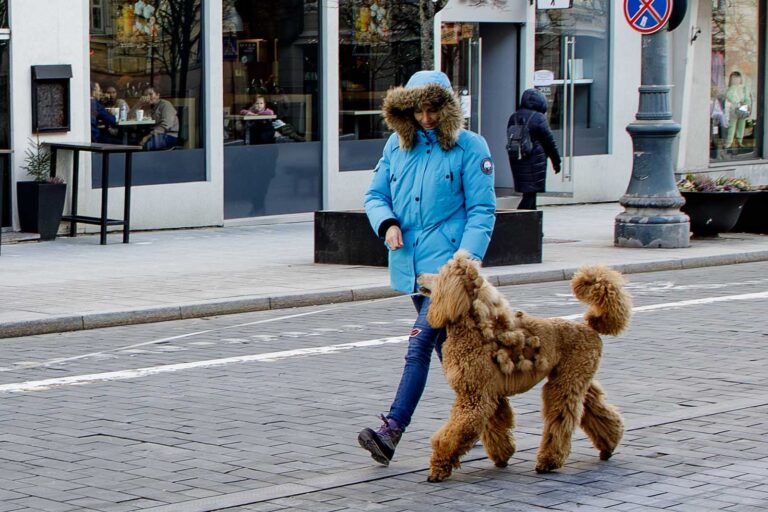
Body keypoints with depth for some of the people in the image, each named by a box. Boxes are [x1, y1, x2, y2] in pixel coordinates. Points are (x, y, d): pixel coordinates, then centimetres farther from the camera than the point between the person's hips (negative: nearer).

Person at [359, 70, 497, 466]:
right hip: (410, 265, 6)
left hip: (446, 263, -6)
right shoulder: (397, 145, 11)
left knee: (420, 343, -15)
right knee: (445, 347, 15)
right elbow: (375, 194, 15)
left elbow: (481, 211, -6)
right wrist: (387, 223, -7)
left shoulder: (470, 147, -4)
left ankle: (391, 431, -20)